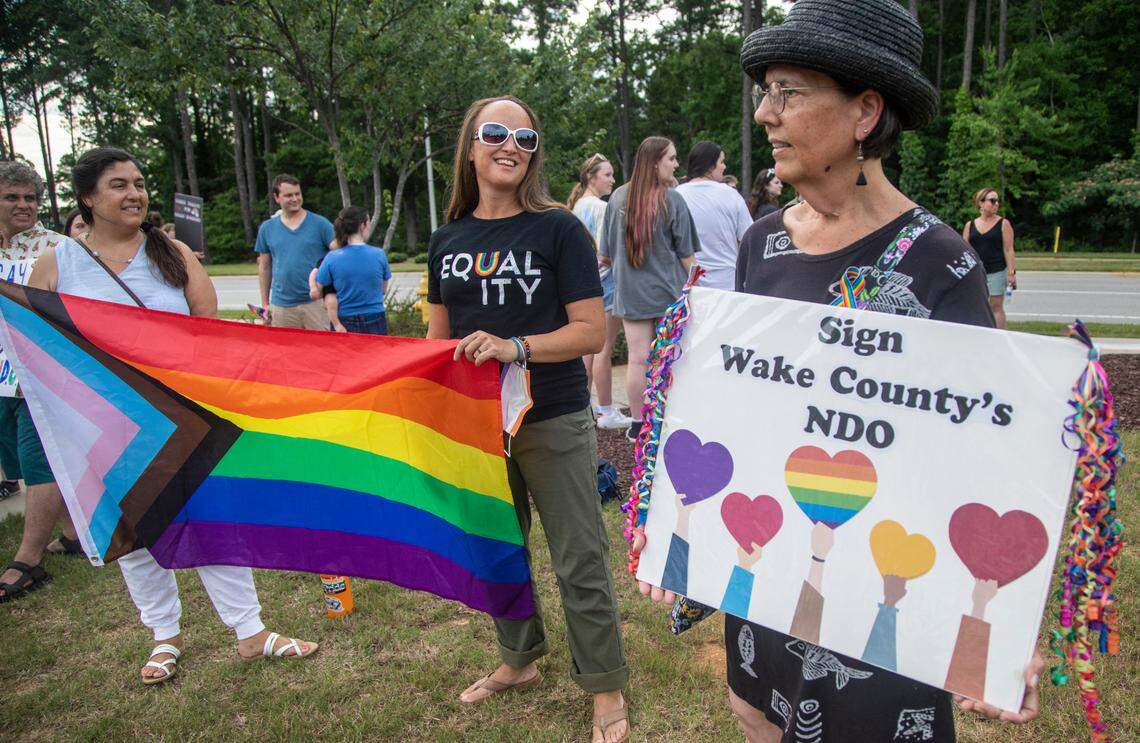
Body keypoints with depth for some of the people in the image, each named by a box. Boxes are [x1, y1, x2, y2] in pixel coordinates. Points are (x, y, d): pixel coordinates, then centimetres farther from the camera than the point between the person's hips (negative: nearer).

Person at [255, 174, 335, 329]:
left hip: (316, 302, -2)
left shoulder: (320, 224, 0)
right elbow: (265, 267, 15)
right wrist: (265, 303, 15)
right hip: (281, 307, 3)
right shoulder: (267, 228, 9)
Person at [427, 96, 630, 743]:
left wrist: (515, 347, -26)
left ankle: (607, 690, 23)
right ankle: (519, 660, 42)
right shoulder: (448, 240, 6)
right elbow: (438, 339, 13)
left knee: (580, 562, 4)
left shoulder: (558, 229, -8)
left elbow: (592, 330, -13)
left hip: (553, 423, -5)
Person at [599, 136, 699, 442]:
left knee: (638, 358, 5)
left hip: (630, 291, 3)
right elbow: (686, 253, -3)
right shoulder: (672, 199, -9)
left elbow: (606, 253, 10)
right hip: (667, 290, -3)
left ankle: (637, 425, 13)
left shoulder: (617, 198, 2)